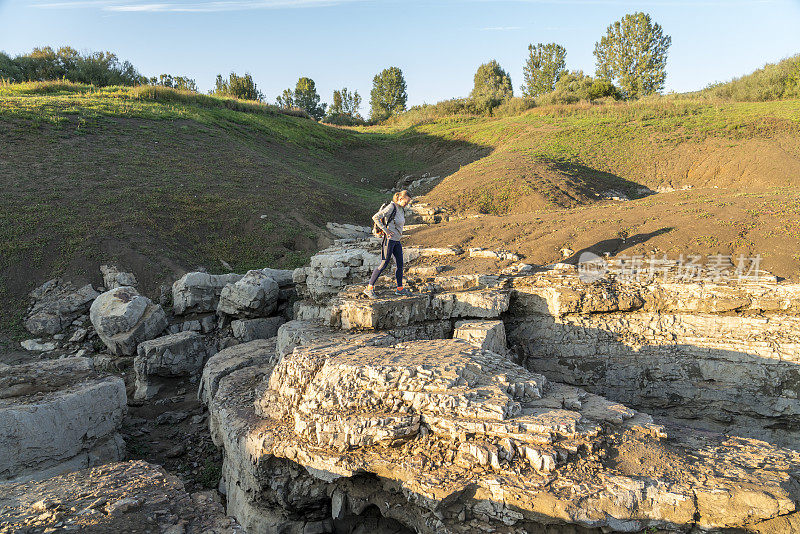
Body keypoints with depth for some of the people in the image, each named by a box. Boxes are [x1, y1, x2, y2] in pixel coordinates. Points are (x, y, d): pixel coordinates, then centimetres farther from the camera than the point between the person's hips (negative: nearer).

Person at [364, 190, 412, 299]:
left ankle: (400, 288, 20)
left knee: (400, 264, 10)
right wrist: (385, 230, -19)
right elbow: (375, 217, -19)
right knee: (384, 264, -8)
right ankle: (369, 288, -4)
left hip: (396, 241, 9)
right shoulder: (391, 207, -13)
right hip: (389, 239, -9)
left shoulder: (400, 209, 13)